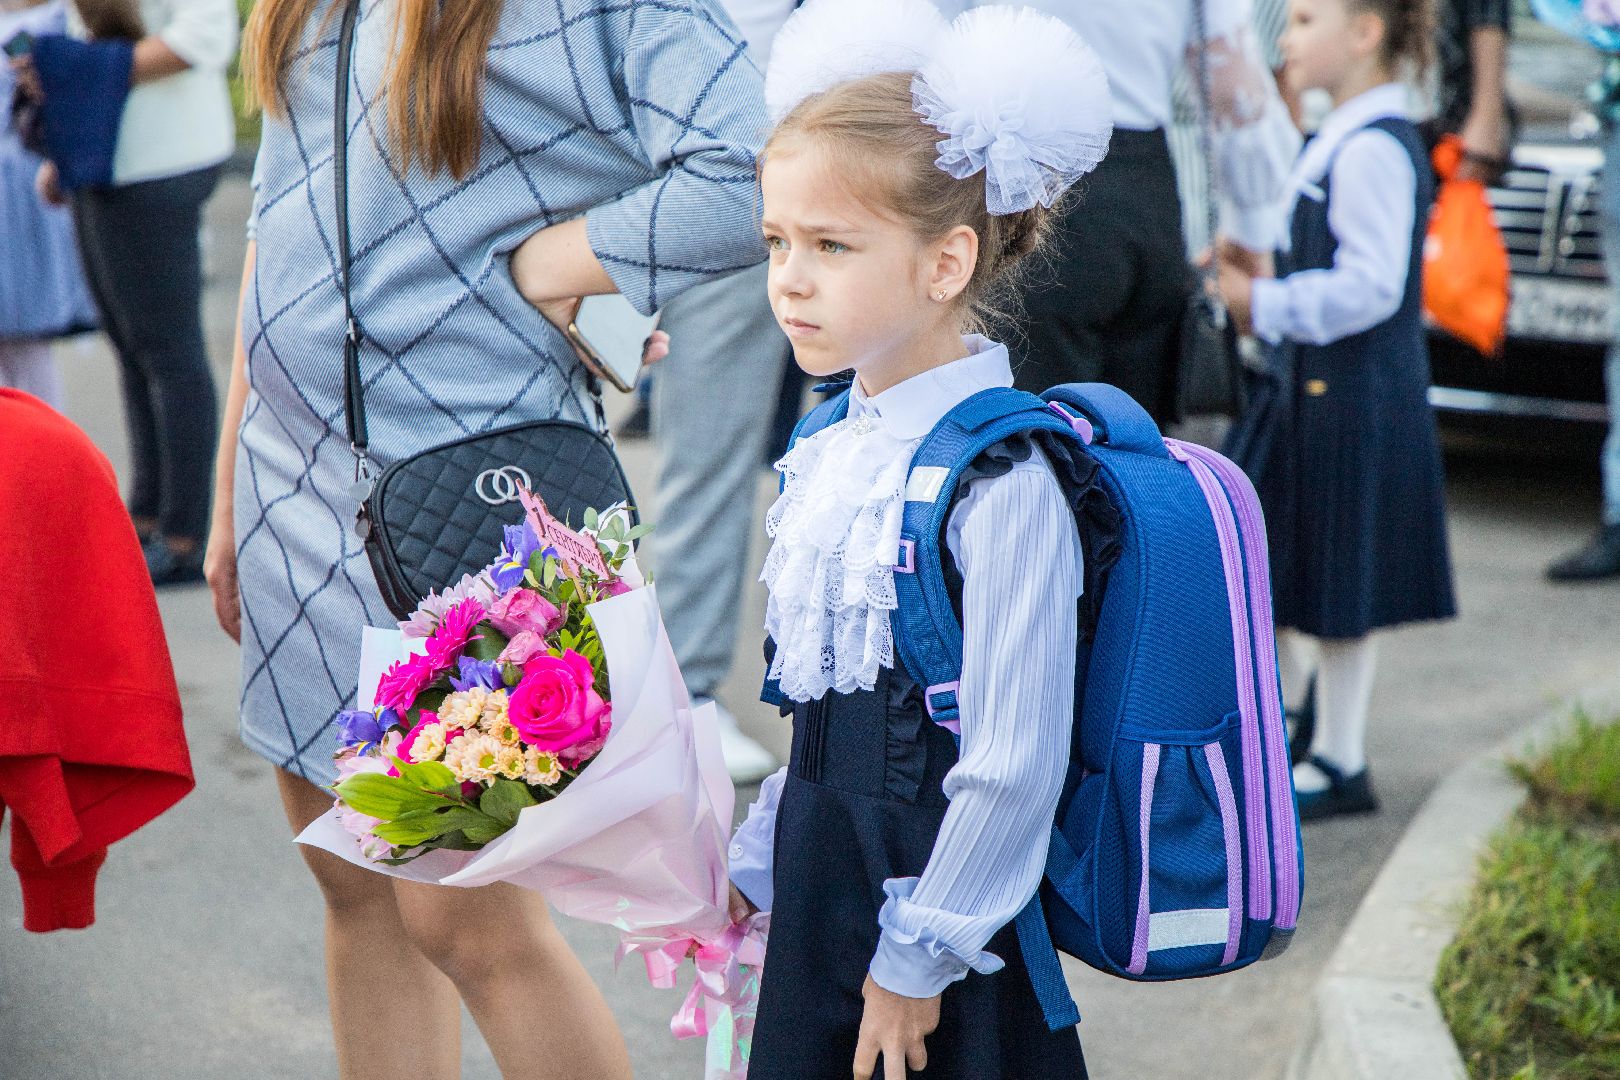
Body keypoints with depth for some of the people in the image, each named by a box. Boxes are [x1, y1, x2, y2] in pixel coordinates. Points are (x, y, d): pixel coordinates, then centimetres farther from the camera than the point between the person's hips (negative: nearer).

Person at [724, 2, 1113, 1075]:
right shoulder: (833, 451, 5)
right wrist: (759, 865, 18)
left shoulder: (1001, 480, -21)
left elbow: (1015, 766, -20)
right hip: (819, 893, 7)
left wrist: (917, 957, -15)